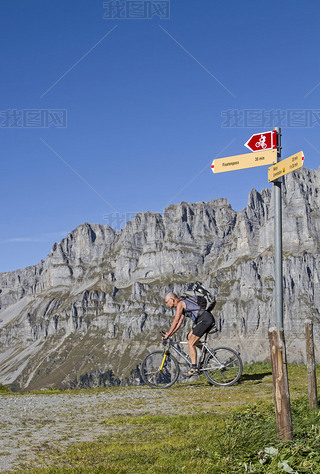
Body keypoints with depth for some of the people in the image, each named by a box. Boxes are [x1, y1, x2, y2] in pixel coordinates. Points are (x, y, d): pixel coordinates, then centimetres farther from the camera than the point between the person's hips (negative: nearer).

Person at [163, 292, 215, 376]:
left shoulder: (180, 303, -4)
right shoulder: (183, 305, 25)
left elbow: (175, 321, -10)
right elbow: (179, 323, 27)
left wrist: (168, 334, -6)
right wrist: (170, 334, 22)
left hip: (205, 319, -10)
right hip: (208, 319, 10)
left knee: (190, 343, -8)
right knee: (190, 337, 17)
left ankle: (194, 368, -9)